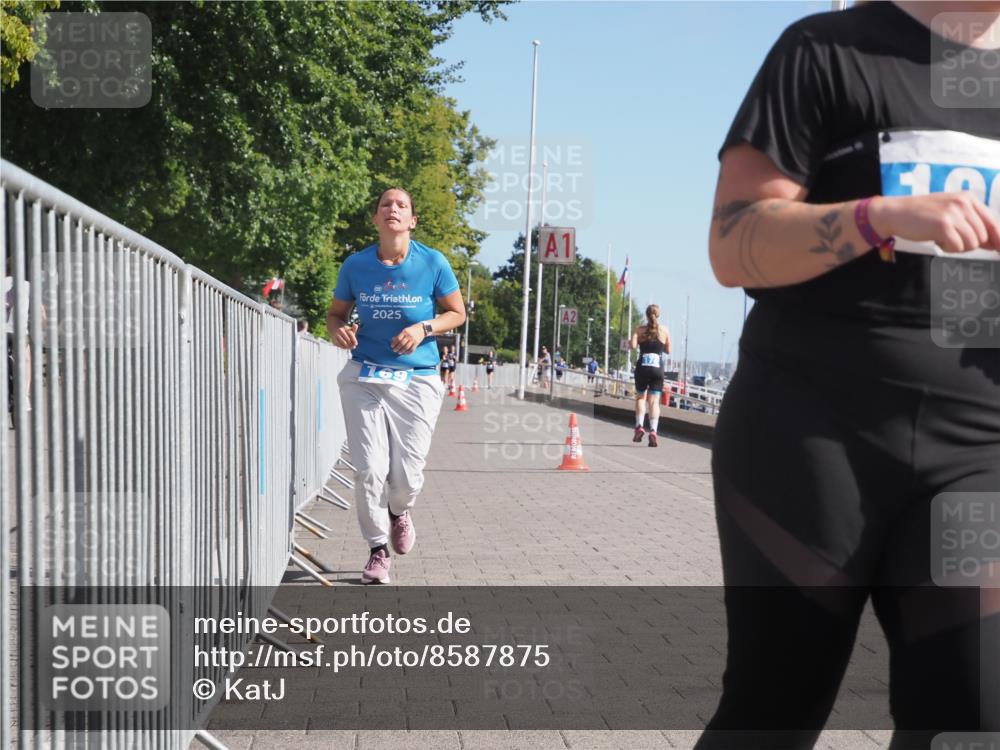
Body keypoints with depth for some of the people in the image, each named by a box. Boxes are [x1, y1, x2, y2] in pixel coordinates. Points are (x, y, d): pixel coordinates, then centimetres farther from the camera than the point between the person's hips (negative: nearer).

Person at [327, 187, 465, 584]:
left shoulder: (432, 263, -5)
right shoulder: (356, 265, -2)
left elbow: (457, 313, 4)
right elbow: (336, 312, 12)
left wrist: (424, 328, -15)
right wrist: (338, 330, -12)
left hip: (417, 380, -1)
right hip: (364, 377, 1)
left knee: (407, 474, 0)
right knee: (369, 470, -4)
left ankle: (399, 512, 38)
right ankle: (377, 549, 16)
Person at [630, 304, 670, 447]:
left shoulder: (640, 329, 2)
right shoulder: (664, 330, 5)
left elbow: (632, 346, -11)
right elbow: (668, 351, 11)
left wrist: (629, 343, 11)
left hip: (642, 367, 0)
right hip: (657, 368, 0)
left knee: (640, 397, 17)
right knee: (654, 401, 0)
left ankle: (639, 426, 0)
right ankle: (653, 431, -15)